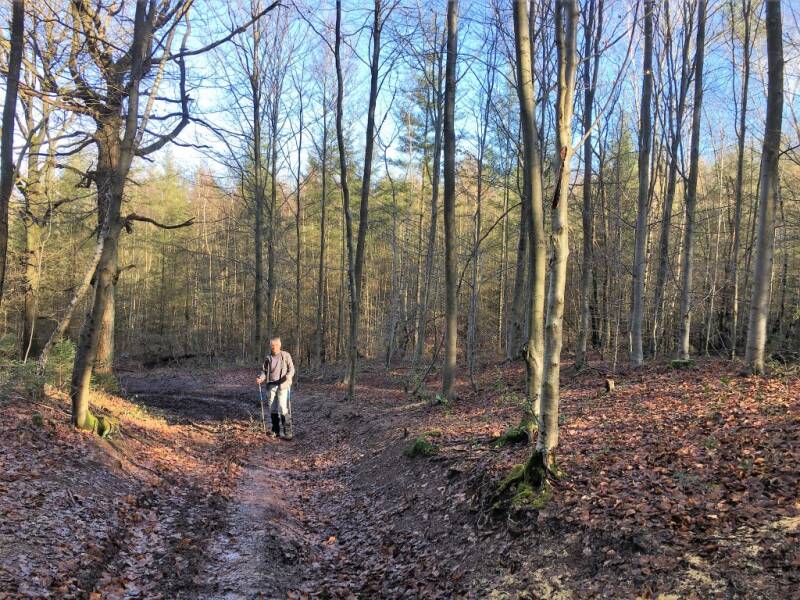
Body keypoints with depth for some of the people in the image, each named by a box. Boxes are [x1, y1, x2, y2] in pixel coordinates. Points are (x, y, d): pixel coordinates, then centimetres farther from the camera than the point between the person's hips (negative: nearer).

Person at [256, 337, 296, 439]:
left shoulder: (286, 355, 0)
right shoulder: (268, 358, 11)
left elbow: (291, 369, -2)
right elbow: (264, 371, 16)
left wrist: (289, 376, -22)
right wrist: (261, 378, -4)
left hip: (283, 385, -5)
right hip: (271, 385, 5)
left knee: (283, 408, -13)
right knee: (273, 409, 8)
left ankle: (288, 432, -8)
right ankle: (275, 431, 21)